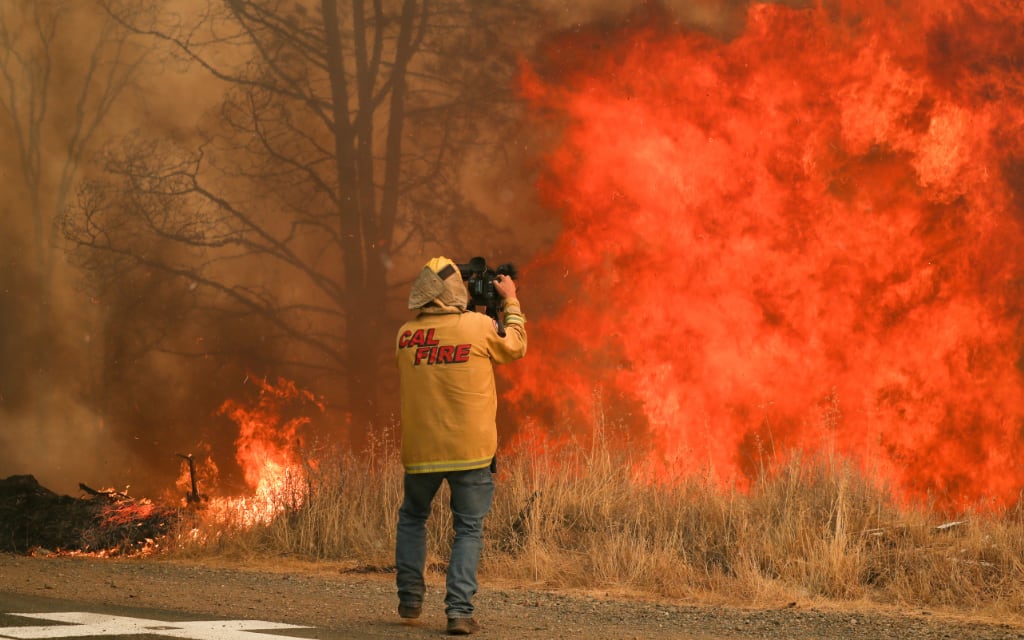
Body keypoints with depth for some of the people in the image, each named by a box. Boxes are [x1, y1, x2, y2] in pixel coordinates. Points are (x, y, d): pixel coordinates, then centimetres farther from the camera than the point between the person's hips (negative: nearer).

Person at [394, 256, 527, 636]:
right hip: (470, 450, -2)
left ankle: (410, 598, 20)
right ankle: (459, 610, -6)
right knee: (469, 529, 6)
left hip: (420, 449, 2)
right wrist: (511, 302, 25)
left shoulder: (406, 336, -1)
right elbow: (516, 347, 12)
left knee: (412, 518, 24)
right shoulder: (481, 327, -9)